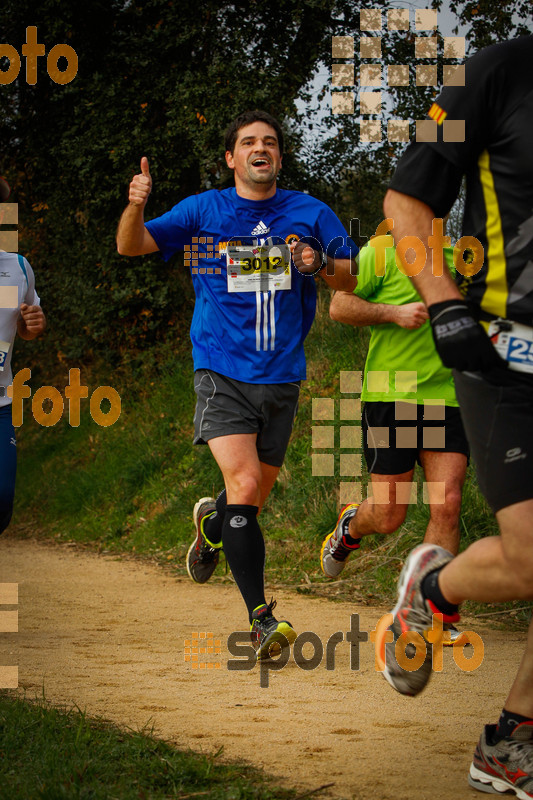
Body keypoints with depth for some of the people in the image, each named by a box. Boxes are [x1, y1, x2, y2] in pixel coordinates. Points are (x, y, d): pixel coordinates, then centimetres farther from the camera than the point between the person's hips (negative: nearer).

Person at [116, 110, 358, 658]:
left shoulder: (311, 214, 7)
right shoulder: (202, 211, 2)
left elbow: (352, 279, 11)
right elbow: (131, 246, -1)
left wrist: (322, 264, -11)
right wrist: (136, 207, -22)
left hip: (282, 378, 3)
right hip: (222, 373, -3)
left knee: (254, 497, 12)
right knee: (244, 484, -19)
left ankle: (213, 522, 50)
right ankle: (261, 618, -15)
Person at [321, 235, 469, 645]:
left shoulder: (457, 258, 14)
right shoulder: (382, 251, -2)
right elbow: (339, 306, -3)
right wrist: (395, 313, -15)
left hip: (446, 397, 4)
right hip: (390, 396, -4)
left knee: (447, 504, -10)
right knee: (389, 516, -1)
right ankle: (350, 527, 36)